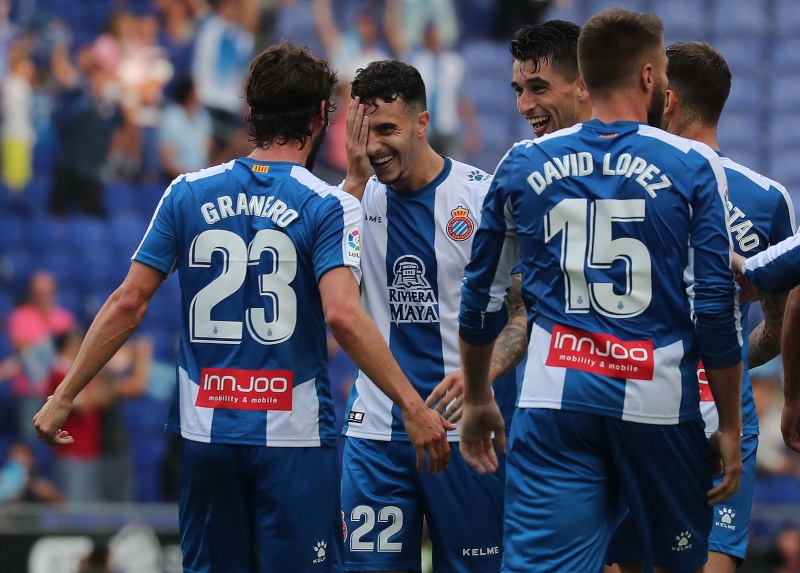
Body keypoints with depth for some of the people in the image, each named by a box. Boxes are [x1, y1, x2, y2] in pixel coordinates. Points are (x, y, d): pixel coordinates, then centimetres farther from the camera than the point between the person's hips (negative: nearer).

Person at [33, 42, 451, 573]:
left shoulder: (187, 194, 5)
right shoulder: (329, 205, -6)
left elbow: (127, 304, 2)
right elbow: (342, 315, -19)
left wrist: (65, 395, 8)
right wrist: (413, 407, -17)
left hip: (206, 430, 4)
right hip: (294, 432, -4)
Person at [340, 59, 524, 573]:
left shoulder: (483, 197, -4)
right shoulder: (363, 198, 7)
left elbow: (528, 309, -2)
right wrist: (355, 178, -10)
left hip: (467, 427, -3)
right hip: (376, 428, 3)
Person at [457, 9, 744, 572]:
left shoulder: (523, 165, 8)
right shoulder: (692, 167, 0)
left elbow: (481, 295, 15)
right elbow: (715, 308, -3)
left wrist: (477, 399, 28)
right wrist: (730, 427, 4)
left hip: (555, 398, 2)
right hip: (658, 399, -2)